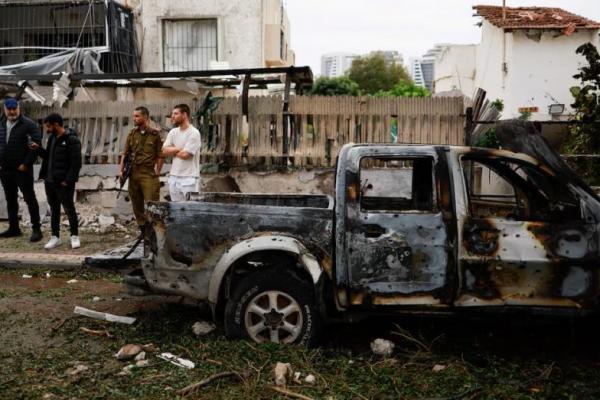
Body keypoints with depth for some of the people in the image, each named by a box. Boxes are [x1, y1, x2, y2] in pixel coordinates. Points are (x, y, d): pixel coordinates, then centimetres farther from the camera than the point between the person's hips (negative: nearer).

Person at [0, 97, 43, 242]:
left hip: (22, 170, -7)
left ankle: (36, 229, 0)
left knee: (30, 198, -4)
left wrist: (26, 164, -17)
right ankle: (13, 228, 24)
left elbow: (36, 145, -15)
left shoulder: (28, 125, -9)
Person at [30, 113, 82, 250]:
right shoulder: (52, 137, 12)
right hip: (49, 181, 8)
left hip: (63, 183, -8)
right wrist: (39, 149, 3)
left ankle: (75, 236, 16)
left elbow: (76, 164, -17)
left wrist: (67, 180, -20)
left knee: (69, 209, 3)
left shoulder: (72, 140, -14)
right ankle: (55, 237, 22)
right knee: (54, 209, 13)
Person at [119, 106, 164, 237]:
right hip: (133, 174, 5)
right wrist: (121, 170, 3)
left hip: (148, 174, -5)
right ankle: (143, 231, 20)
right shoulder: (132, 134, 11)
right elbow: (125, 153, 12)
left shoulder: (155, 134, -1)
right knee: (137, 205, 10)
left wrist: (157, 172, -7)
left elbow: (161, 156, -2)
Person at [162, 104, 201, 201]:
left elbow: (185, 154, -18)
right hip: (174, 177, 7)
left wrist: (172, 151, -1)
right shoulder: (173, 132, 10)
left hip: (189, 178, -7)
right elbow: (164, 151, 1)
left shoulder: (194, 133, -11)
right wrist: (180, 149, -10)